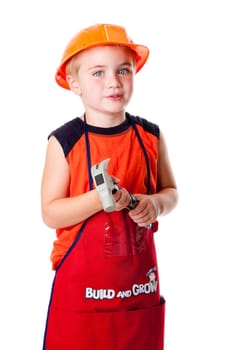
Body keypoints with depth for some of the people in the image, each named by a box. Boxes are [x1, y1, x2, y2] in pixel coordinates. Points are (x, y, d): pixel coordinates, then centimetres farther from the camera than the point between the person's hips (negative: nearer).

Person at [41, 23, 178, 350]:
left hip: (141, 280, 3)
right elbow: (50, 213, -11)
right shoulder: (65, 141, -10)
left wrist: (155, 204, -12)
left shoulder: (150, 136, 0)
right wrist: (98, 199, -27)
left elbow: (170, 191, 10)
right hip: (82, 283, -3)